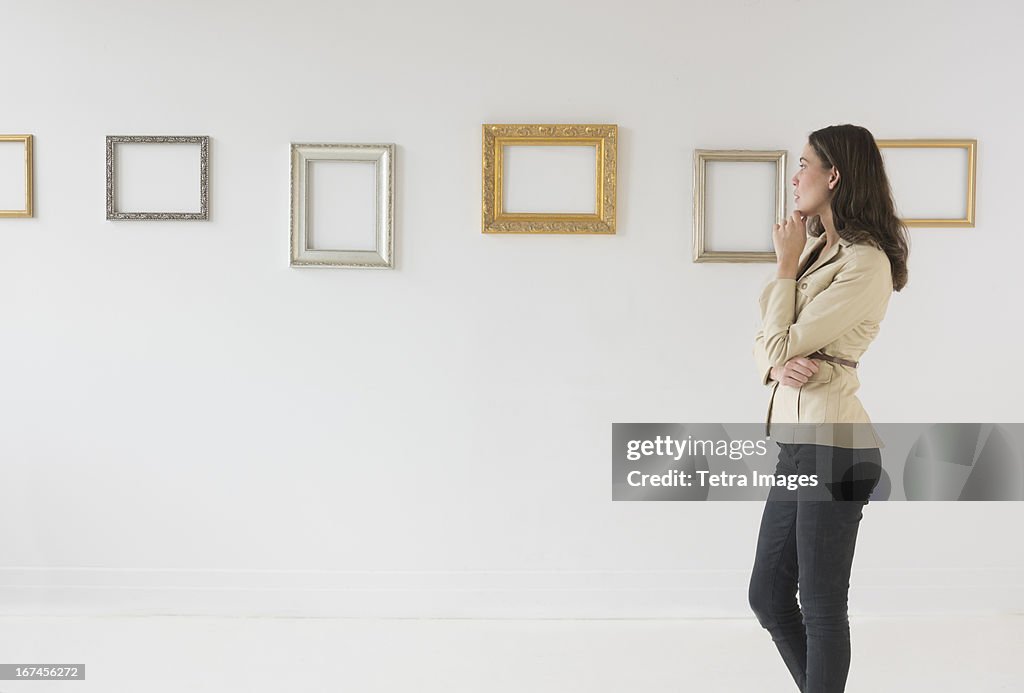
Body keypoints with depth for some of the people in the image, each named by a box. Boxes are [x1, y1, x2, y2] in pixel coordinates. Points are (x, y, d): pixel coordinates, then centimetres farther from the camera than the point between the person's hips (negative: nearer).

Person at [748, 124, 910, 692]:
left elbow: (781, 344, -17)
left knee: (821, 606, 4)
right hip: (799, 443, 9)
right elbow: (764, 345, 13)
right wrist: (778, 365, -10)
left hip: (832, 448, -9)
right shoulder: (816, 247, 13)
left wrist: (786, 265, -8)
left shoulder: (866, 263, -15)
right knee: (767, 594, 16)